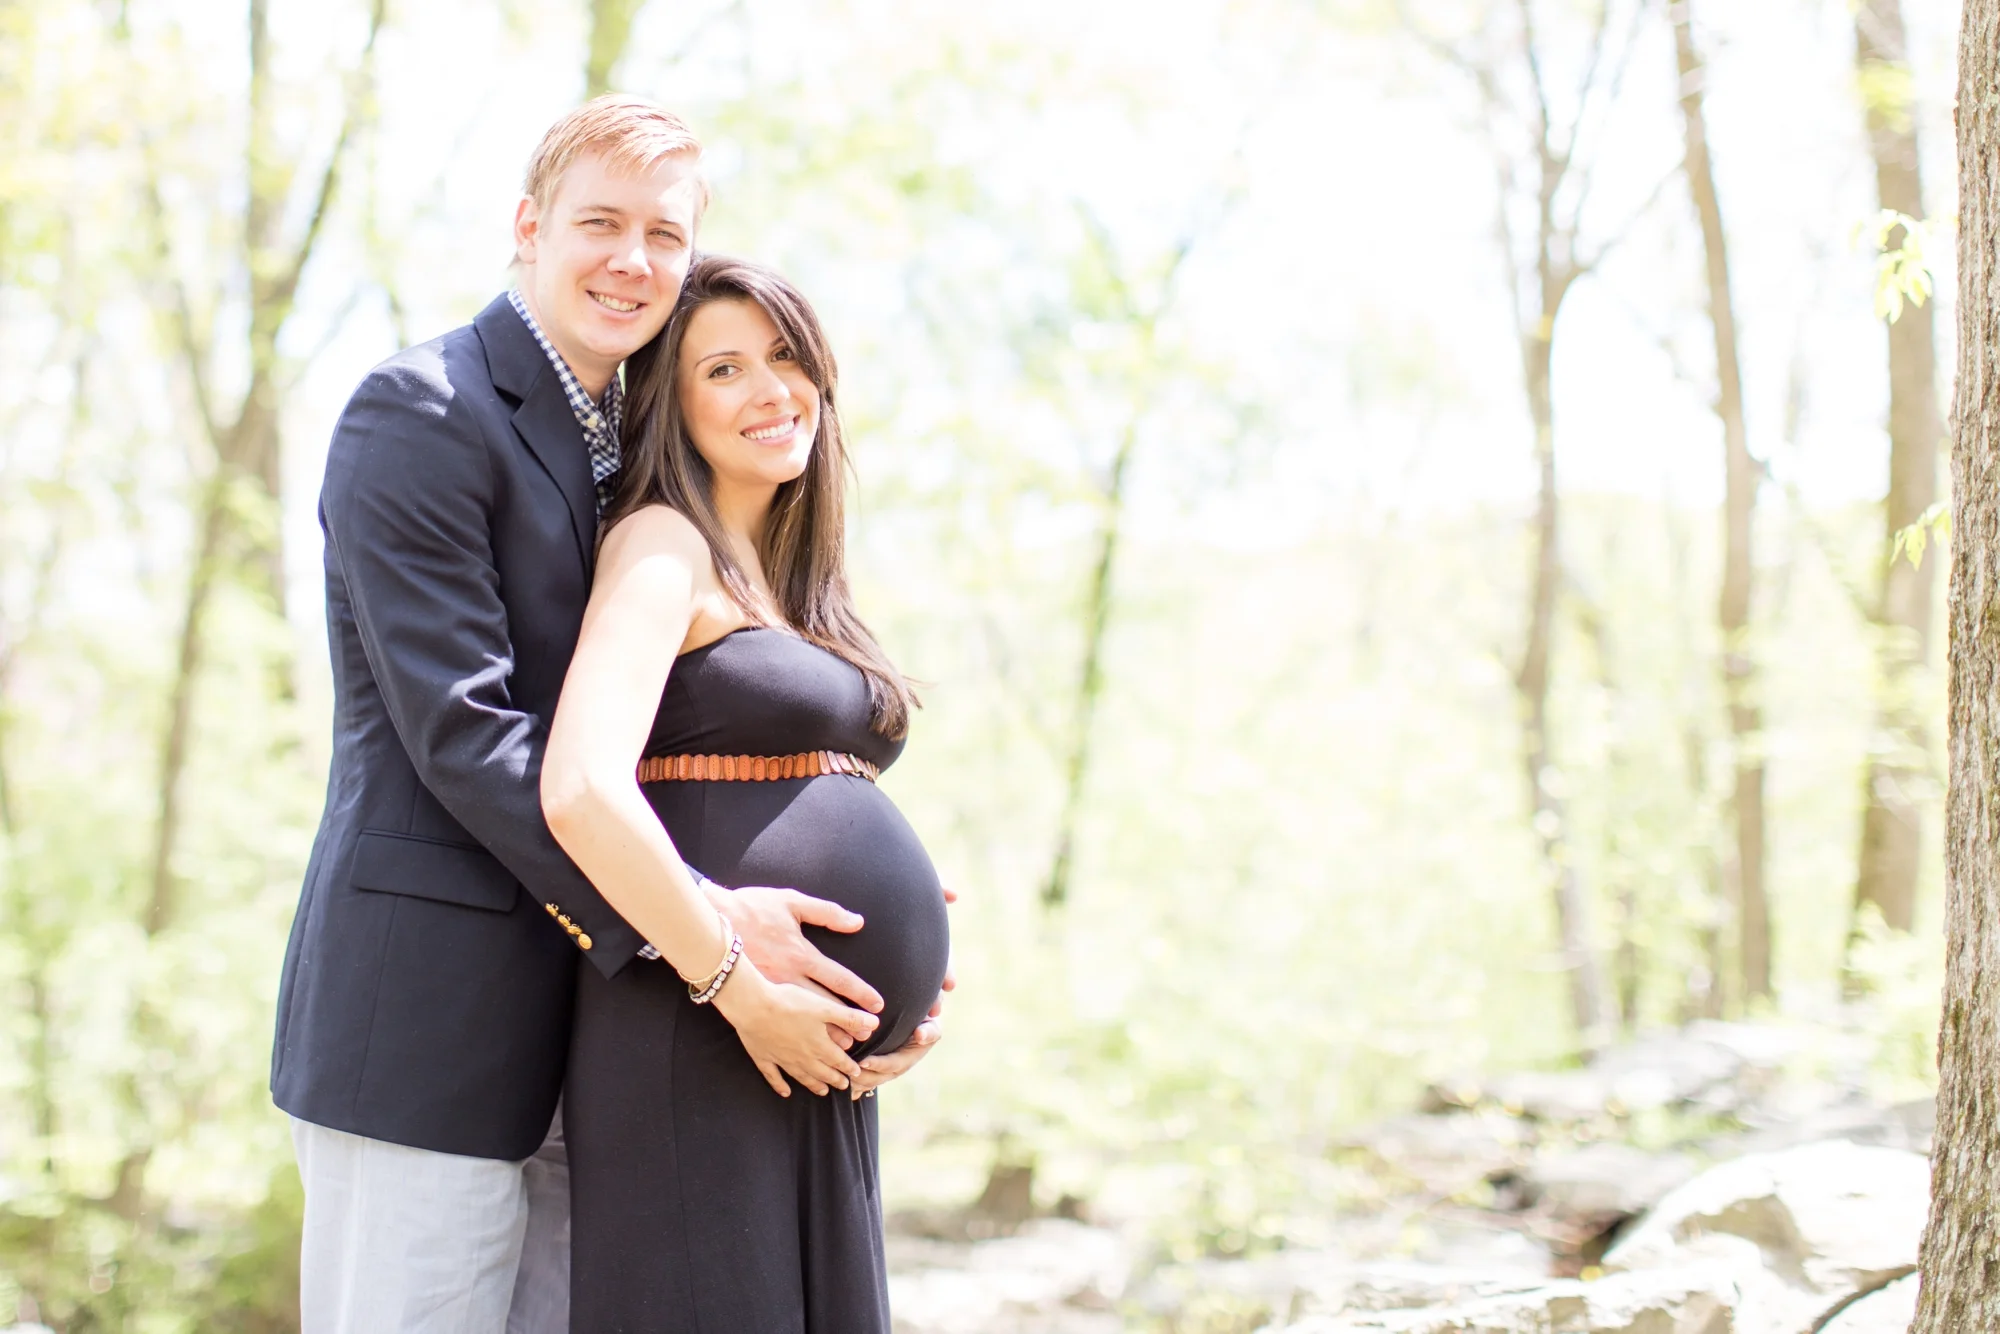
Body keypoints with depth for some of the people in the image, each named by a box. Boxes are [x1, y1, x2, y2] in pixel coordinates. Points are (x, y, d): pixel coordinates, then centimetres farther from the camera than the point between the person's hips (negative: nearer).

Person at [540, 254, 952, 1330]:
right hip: (701, 1042, -8)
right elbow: (580, 792, -22)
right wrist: (740, 988, -18)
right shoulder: (661, 544, -8)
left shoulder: (788, 579, 17)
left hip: (820, 1066, 8)